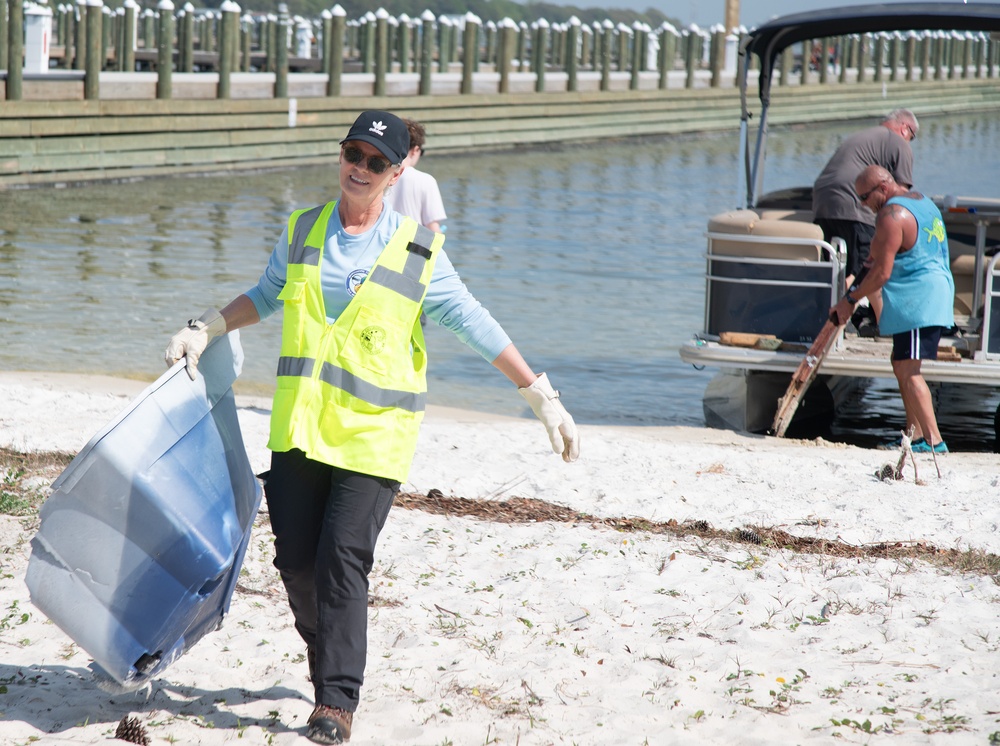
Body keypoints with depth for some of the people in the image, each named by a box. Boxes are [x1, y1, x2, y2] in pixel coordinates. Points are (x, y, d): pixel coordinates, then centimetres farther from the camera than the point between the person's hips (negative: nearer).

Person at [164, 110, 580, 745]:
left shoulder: (418, 252, 0)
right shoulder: (301, 233, 10)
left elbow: (476, 326, 4)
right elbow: (266, 296, 28)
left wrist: (544, 399, 3)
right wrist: (204, 332, 17)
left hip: (373, 434, -4)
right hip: (300, 426, 4)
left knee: (343, 559, -13)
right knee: (296, 558, 2)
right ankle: (328, 664, 25)